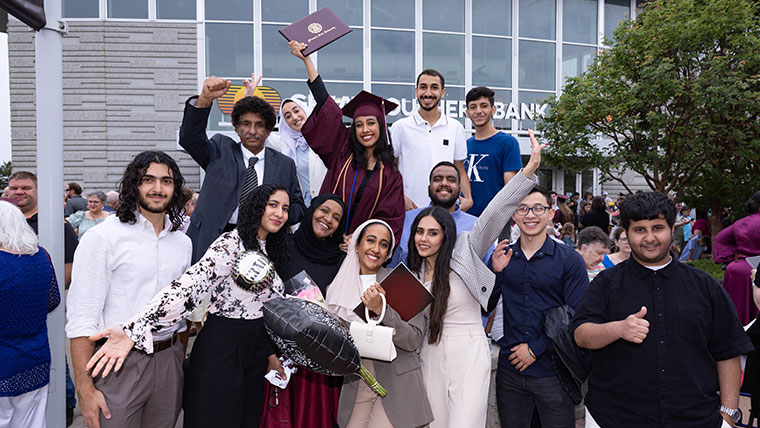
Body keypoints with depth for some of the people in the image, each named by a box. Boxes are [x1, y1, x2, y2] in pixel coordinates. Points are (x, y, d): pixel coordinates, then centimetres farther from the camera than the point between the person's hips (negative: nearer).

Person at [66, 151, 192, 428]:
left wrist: (180, 360, 14)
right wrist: (85, 388, -14)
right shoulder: (102, 237, -8)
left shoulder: (183, 242, 9)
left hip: (168, 361, 5)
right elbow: (81, 319, -11)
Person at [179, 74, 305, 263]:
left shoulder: (285, 164, 13)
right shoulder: (221, 150, 10)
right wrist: (205, 99, -24)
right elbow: (190, 138, -8)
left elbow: (299, 209, 16)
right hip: (215, 242, -1)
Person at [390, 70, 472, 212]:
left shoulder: (456, 127, 9)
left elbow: (461, 171, 13)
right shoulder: (400, 127, 2)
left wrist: (468, 198, -3)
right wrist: (401, 198, -12)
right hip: (410, 209, -1)